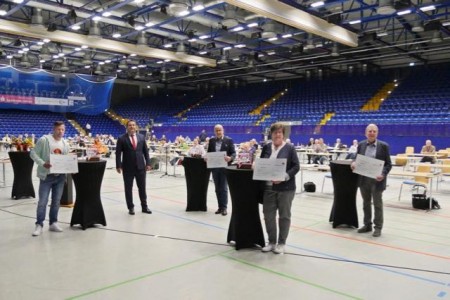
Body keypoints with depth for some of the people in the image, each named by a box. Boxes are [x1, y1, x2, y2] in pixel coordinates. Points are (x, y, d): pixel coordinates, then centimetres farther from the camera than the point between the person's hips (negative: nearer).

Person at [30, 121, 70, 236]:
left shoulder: (65, 144, 9)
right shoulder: (44, 140, -7)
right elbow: (33, 153, -7)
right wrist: (42, 163, -21)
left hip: (60, 176, 5)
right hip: (47, 175, -5)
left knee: (56, 201, 12)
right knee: (42, 201, -1)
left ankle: (53, 223, 24)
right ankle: (39, 225, 10)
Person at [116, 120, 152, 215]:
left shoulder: (141, 137, 8)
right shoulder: (122, 138, -2)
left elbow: (146, 151, 9)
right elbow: (118, 153, -4)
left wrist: (148, 163, 2)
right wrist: (118, 166, -11)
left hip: (140, 166, 2)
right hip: (128, 168, -2)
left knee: (142, 187, 8)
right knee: (128, 188, 5)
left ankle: (144, 206, 18)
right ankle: (130, 207, 15)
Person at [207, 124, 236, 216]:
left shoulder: (229, 140, -3)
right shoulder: (211, 140, 9)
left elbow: (233, 153, -5)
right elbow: (208, 153, 12)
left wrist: (230, 158, -26)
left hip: (224, 167, -4)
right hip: (214, 167, 4)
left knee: (224, 188, -2)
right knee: (217, 188, 10)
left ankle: (224, 207, 4)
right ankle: (220, 207, 18)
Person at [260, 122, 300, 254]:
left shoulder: (290, 148, -3)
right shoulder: (266, 147, 9)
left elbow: (296, 167, -6)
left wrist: (284, 177, -18)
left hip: (285, 187, -4)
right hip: (269, 187, 4)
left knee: (284, 216, 6)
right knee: (268, 215, 7)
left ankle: (281, 243, 19)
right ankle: (271, 242, 23)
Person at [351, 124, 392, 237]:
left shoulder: (384, 146, -5)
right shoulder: (361, 145, 5)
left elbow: (388, 164, -4)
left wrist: (383, 174, -20)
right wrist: (354, 163, -10)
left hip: (377, 180, -4)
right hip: (363, 179, 4)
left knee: (377, 204, 5)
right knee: (366, 203, 14)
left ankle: (378, 227, 15)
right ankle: (367, 225, 26)